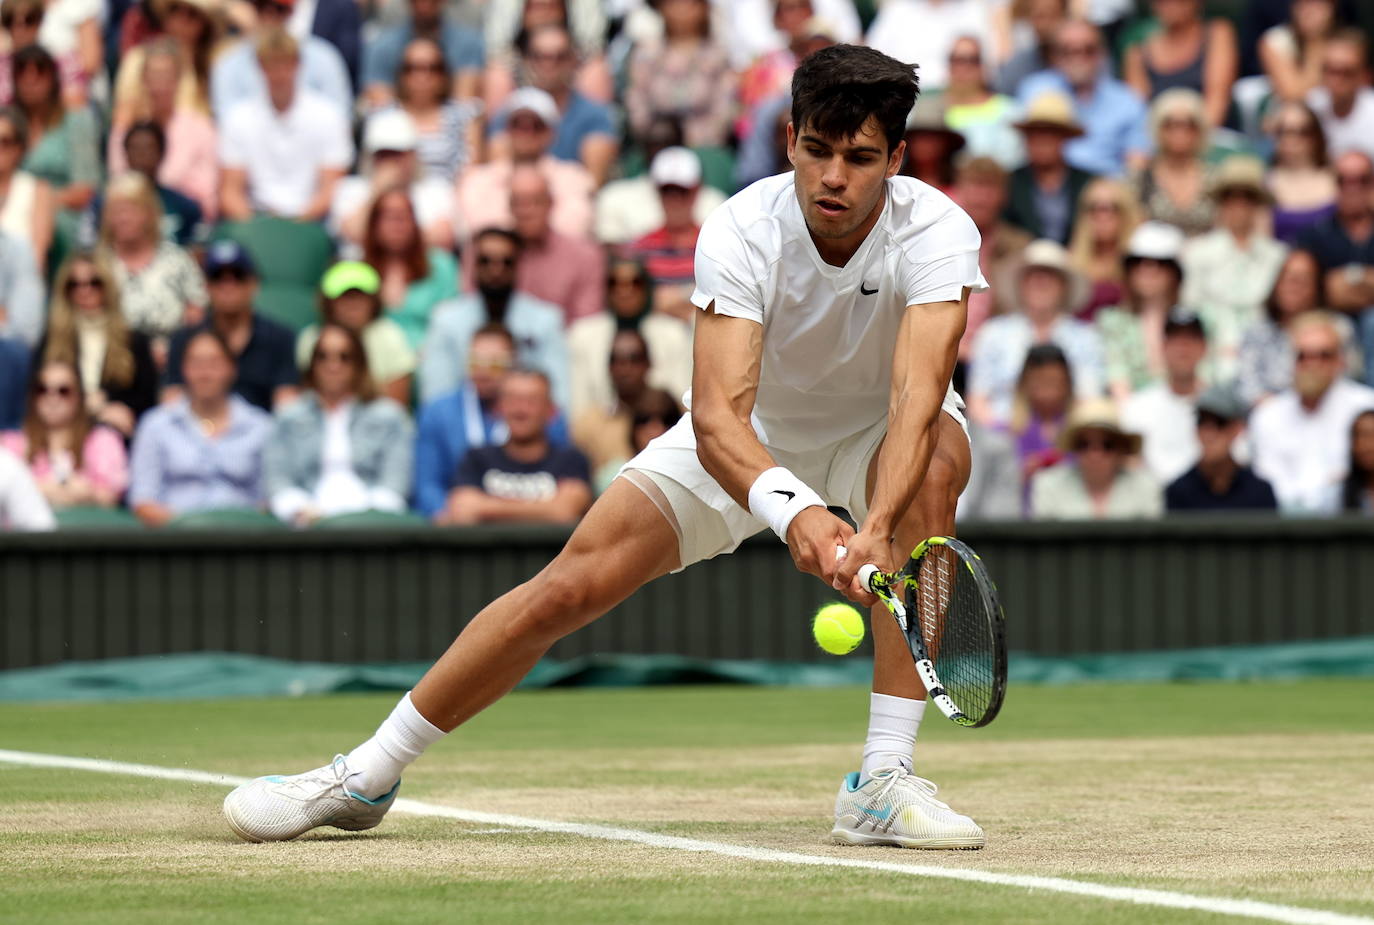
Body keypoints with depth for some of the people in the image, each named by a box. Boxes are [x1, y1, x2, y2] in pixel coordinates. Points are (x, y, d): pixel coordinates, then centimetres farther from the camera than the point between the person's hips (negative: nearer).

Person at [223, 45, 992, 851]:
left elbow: (915, 400, -45)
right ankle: (367, 775, 7)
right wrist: (794, 510, -62)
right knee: (569, 587, -13)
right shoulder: (741, 233, -30)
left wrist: (877, 531, -63)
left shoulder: (936, 233, -31)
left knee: (940, 457, -36)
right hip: (749, 437, 0)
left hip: (876, 431, 0)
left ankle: (883, 782, -32)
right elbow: (717, 415, -42)